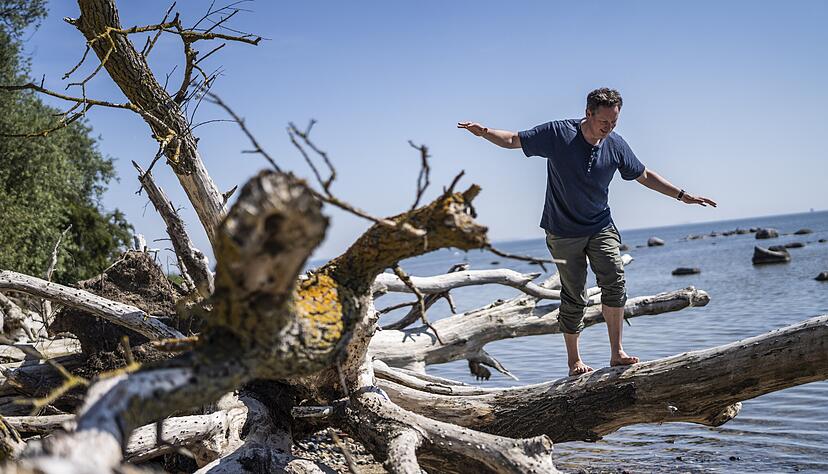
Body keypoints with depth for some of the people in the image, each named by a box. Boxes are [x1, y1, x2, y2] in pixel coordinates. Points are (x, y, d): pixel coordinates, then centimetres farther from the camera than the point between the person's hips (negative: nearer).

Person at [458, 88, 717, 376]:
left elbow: (645, 176, 13)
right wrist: (483, 132, -21)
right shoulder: (558, 134, -11)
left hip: (600, 227, 3)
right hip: (563, 231, -2)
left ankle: (616, 352, -8)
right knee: (573, 297, 2)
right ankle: (574, 360, 17)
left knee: (614, 281, -17)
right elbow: (513, 140, -4)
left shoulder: (615, 145, -1)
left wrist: (682, 195, 12)